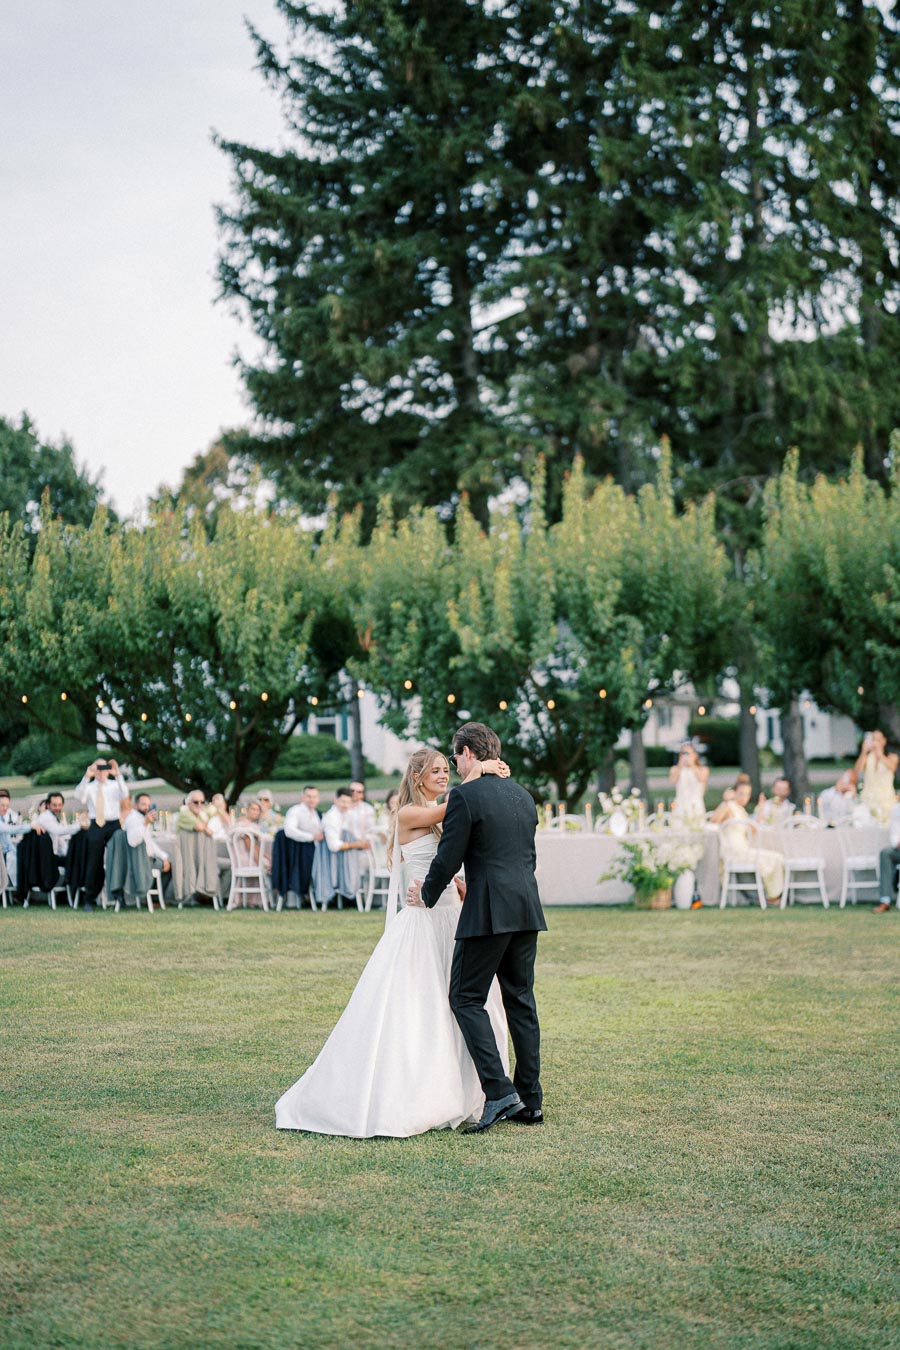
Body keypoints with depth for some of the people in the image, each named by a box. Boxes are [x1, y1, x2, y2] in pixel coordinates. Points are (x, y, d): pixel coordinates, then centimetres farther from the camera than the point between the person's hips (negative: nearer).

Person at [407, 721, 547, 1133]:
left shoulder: (464, 796, -9)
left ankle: (500, 1092, -11)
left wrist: (426, 894, 10)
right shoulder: (522, 795, 15)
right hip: (527, 910, 8)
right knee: (520, 1000, 11)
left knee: (467, 998, 0)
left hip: (488, 913, -8)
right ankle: (530, 1102, 13)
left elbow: (448, 858, -9)